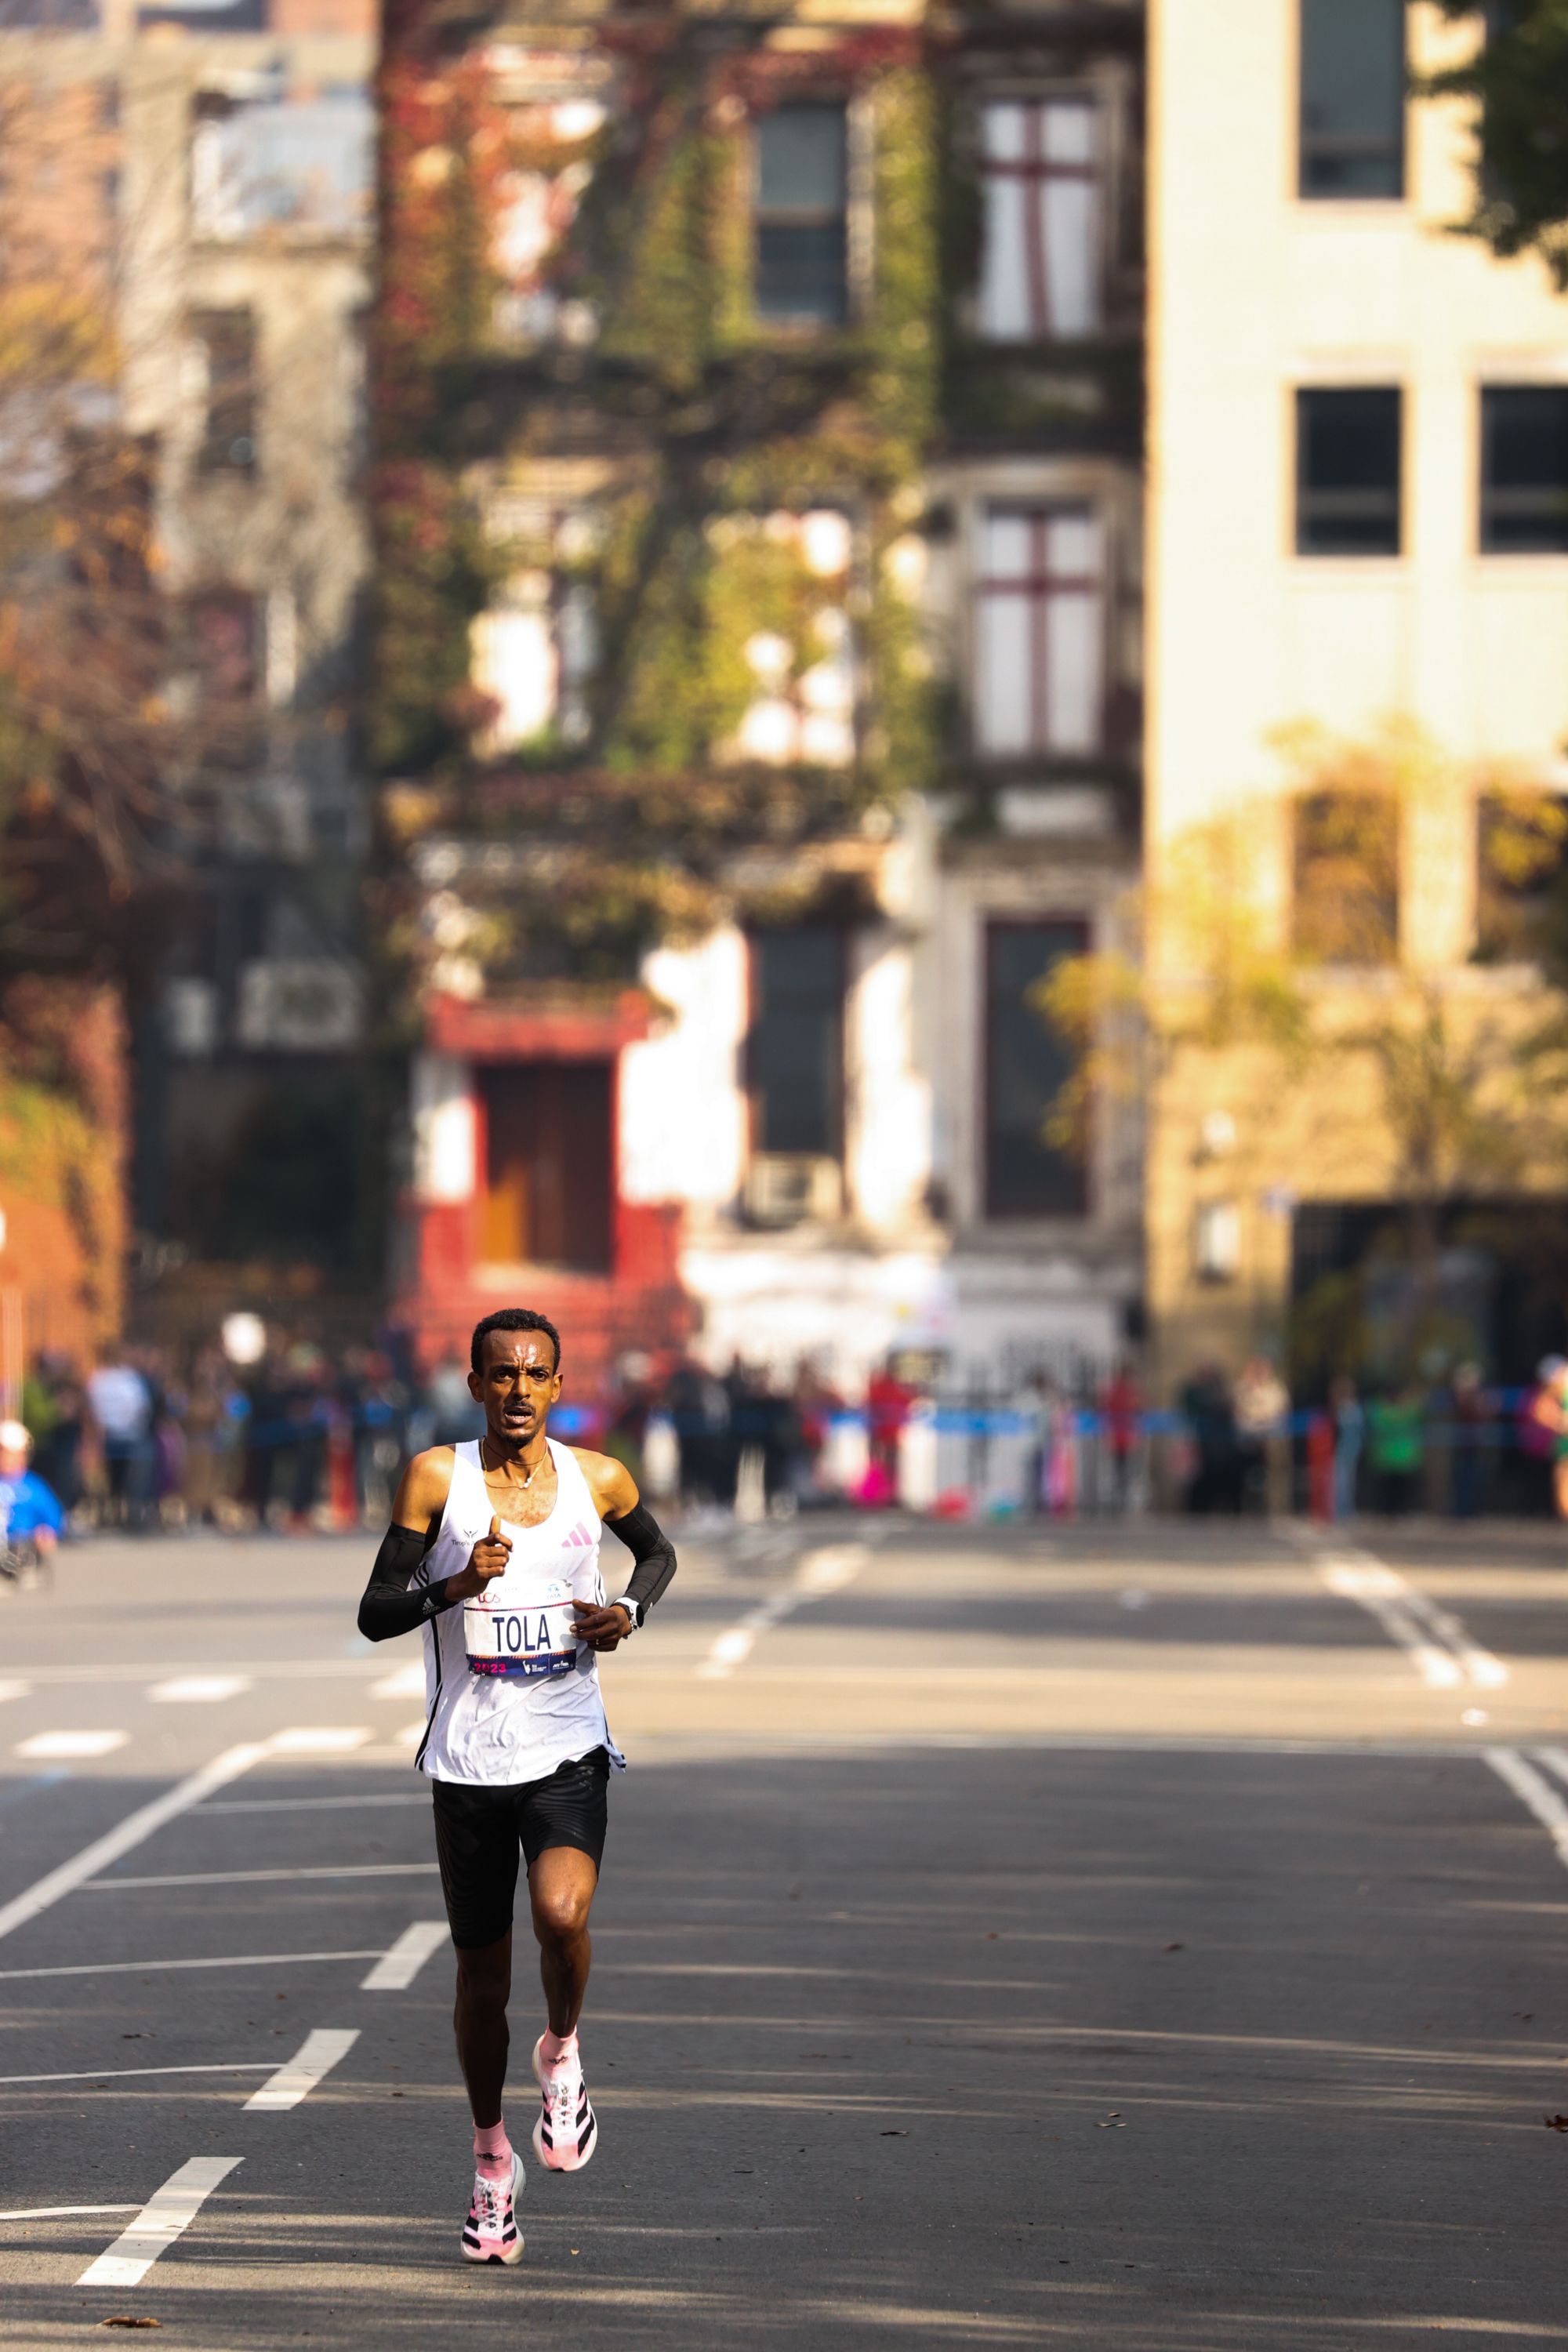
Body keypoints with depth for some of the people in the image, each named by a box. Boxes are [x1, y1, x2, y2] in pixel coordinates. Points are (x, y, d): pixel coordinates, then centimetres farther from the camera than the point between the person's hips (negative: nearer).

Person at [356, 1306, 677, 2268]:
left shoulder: (600, 1482, 1)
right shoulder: (438, 1478, -4)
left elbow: (659, 1552, 22)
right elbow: (375, 1613, -4)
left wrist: (629, 1614, 1)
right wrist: (454, 1587, -22)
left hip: (568, 1753, 0)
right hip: (469, 1760, 0)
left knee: (562, 1914, -27)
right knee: (483, 1975, 8)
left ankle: (562, 2052, 5)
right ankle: (493, 2161, 30)